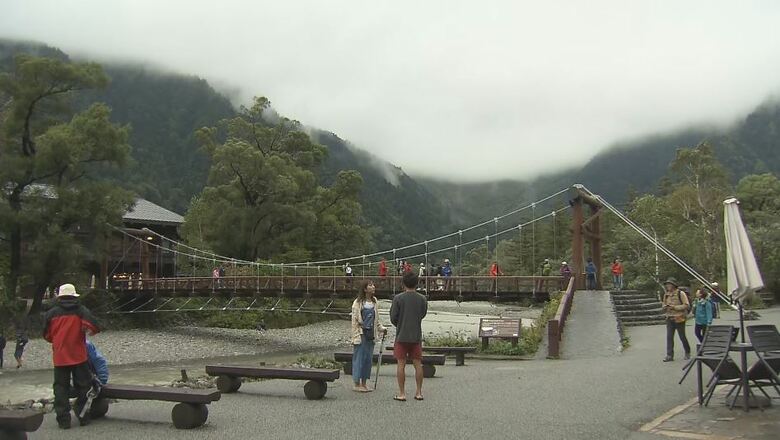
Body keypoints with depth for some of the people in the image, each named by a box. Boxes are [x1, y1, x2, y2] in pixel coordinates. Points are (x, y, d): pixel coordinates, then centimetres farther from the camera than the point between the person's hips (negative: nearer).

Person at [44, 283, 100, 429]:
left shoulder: (51, 313, 3)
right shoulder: (81, 310, -3)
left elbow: (47, 335, 10)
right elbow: (93, 326, -17)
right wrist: (86, 331, 6)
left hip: (59, 357, 1)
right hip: (79, 356, -1)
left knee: (61, 388, 8)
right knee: (83, 387, 9)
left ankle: (63, 419, 6)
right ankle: (84, 417, 13)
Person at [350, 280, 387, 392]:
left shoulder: (374, 302, 10)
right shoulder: (358, 303, -9)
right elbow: (354, 321, -9)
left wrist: (381, 328, 5)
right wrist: (355, 336, -13)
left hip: (371, 333, 6)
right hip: (361, 334, -6)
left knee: (368, 358, 9)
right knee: (359, 358, -2)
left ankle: (364, 383, 18)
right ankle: (356, 384, 6)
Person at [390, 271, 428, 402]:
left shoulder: (398, 298, -9)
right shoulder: (422, 299, -1)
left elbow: (393, 318, -5)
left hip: (402, 336, -2)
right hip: (416, 336, 3)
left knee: (401, 364, 2)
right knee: (418, 364, 8)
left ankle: (402, 393, 5)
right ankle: (419, 392, 12)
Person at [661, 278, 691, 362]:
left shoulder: (680, 293, -9)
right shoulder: (666, 295, 9)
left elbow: (687, 305, -14)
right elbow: (664, 306, 20)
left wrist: (675, 307, -21)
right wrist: (665, 307, -5)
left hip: (679, 319, -5)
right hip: (669, 319, 5)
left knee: (682, 337, 6)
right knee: (669, 337, -2)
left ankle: (687, 353, 27)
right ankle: (669, 355, -1)